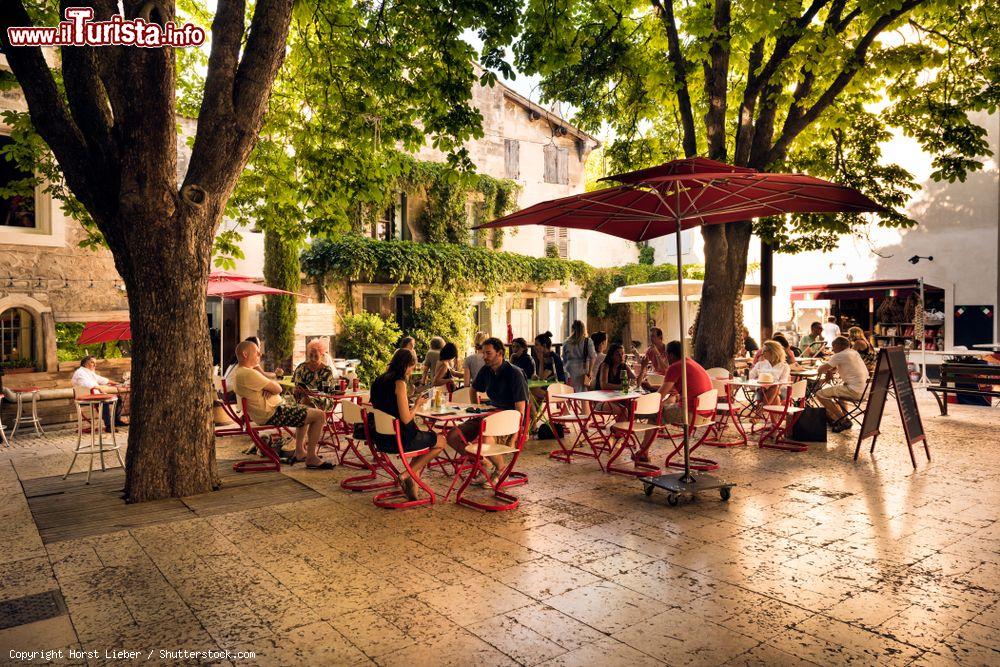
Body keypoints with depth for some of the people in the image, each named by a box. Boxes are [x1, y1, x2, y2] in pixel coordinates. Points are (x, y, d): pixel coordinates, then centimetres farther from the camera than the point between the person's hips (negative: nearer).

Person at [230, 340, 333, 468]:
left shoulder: (238, 371, 11)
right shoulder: (249, 374, -23)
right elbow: (278, 389, -20)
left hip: (265, 413, 11)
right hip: (272, 415, -11)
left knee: (304, 411, 32)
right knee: (319, 415, -11)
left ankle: (300, 452, 31)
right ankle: (311, 458, -2)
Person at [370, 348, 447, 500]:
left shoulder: (379, 380, 7)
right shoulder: (399, 382, -18)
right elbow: (406, 419, -21)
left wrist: (412, 406, 14)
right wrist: (417, 405, -3)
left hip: (382, 438, 9)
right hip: (398, 439, -9)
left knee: (426, 439, 29)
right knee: (440, 442, 10)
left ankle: (412, 488, 24)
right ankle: (407, 475, 7)